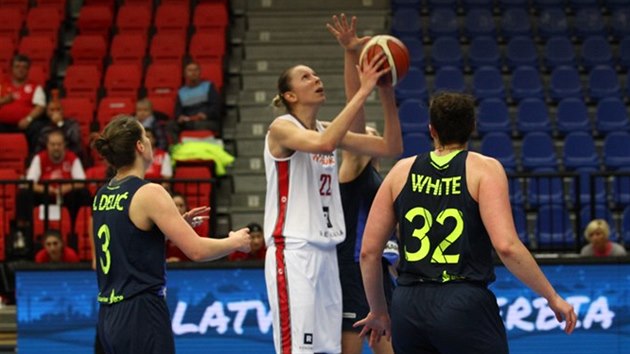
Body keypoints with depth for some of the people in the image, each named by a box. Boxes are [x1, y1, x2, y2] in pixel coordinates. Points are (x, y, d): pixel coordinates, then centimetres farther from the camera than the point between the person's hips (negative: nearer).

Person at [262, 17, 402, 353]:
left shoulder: (327, 131, 14)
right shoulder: (281, 128, -7)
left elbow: (390, 147, 10)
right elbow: (322, 143, -29)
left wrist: (386, 93, -1)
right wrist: (363, 91, -26)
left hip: (325, 253, 8)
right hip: (293, 253, -8)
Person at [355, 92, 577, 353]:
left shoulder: (402, 171, 12)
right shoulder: (484, 169, 1)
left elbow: (369, 251, 11)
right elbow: (506, 246, -12)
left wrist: (378, 311, 24)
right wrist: (553, 297, -3)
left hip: (408, 306, 4)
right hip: (465, 305, -4)